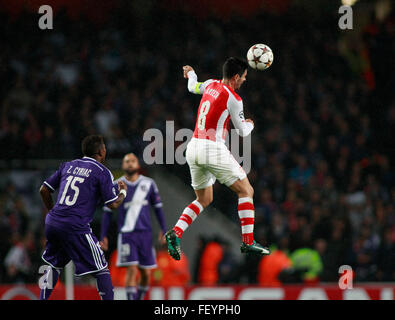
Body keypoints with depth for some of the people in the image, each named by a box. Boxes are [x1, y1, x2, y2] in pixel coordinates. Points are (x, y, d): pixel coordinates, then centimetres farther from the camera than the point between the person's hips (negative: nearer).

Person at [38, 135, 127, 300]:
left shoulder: (68, 165, 15)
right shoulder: (102, 171, -1)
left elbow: (44, 190, 17)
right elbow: (113, 204, -3)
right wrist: (123, 192, 17)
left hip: (52, 223, 6)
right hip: (76, 227, -6)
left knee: (54, 263, 24)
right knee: (101, 269, 1)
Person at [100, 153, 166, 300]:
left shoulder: (149, 184, 6)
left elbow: (158, 207, 13)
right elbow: (107, 212, 6)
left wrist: (163, 229, 6)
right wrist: (103, 236, 3)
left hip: (145, 233, 3)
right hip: (126, 233, -3)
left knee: (146, 273, 5)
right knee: (132, 270, -14)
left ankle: (139, 298, 26)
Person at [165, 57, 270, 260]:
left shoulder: (211, 85, 10)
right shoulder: (233, 99, -10)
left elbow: (193, 87, 34)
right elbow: (242, 131, -1)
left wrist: (190, 73, 57)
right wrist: (250, 124, 23)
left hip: (194, 147, 8)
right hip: (213, 149, -8)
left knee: (203, 200, 19)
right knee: (246, 191, 4)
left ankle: (175, 233, -1)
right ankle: (248, 242, -3)